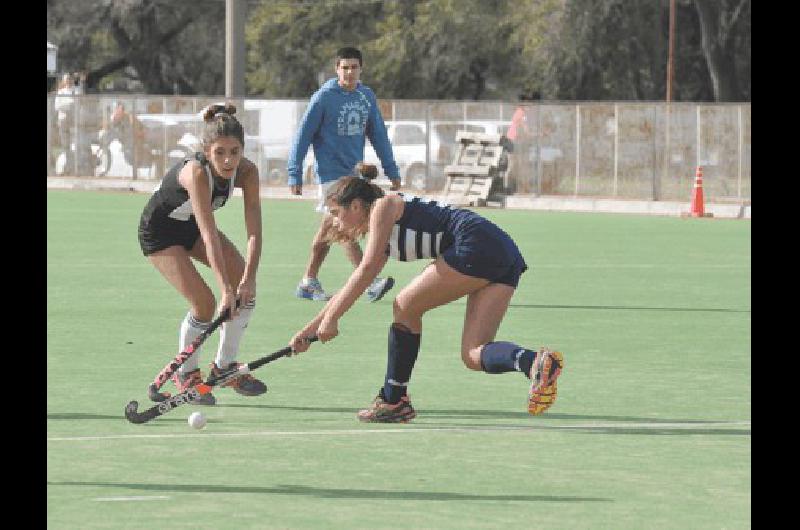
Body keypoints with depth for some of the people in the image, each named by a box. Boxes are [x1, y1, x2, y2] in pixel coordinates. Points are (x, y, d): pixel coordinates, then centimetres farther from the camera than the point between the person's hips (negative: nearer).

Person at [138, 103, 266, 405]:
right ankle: (186, 374, 7)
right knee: (204, 303, -17)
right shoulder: (196, 173, -39)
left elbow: (254, 231, -25)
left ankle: (225, 365, 13)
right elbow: (209, 236, -44)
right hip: (160, 230, -6)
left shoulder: (247, 172, -22)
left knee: (245, 289, -6)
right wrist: (225, 289, -49)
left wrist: (248, 278, -37)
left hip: (192, 226, 6)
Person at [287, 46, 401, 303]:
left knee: (328, 229, 11)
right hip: (331, 172, -6)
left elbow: (379, 135, 15)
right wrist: (295, 175, -8)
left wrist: (392, 171, 11)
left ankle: (308, 283, 19)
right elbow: (303, 136, -5)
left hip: (355, 172, 6)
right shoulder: (324, 97, -8)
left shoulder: (367, 97, 8)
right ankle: (371, 284, -24)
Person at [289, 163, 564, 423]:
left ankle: (393, 400, 9)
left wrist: (331, 318, -1)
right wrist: (309, 329, 37)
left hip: (476, 245, -9)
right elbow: (350, 291, 37)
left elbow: (367, 270, -5)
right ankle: (535, 361, -26)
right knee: (473, 356, 2)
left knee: (406, 307, 5)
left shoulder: (383, 206, 5)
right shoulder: (381, 232, 30)